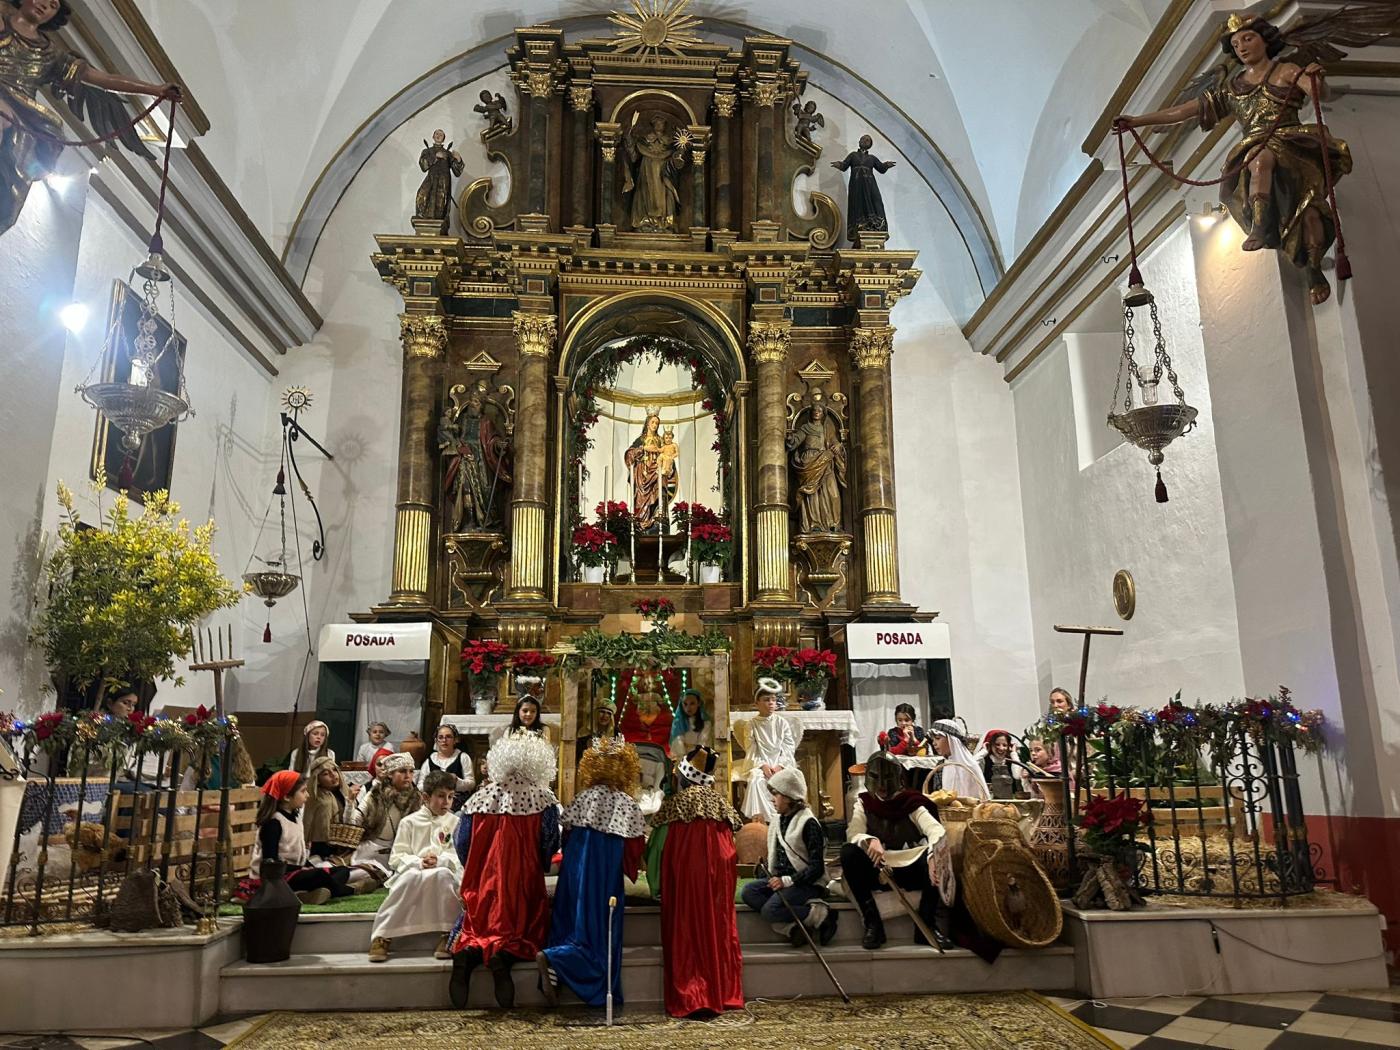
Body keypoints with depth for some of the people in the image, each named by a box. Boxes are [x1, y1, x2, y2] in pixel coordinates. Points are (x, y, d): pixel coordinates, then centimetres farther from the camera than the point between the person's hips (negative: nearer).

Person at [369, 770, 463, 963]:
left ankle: (447, 935, -26)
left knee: (443, 874, -36)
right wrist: (418, 862, -16)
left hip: (443, 872, 0)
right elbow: (396, 858, 2)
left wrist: (440, 861, -19)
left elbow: (458, 856, 1)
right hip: (413, 872, 0)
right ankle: (382, 937, -28)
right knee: (410, 876, -36)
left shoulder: (454, 822, 10)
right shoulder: (409, 822, 9)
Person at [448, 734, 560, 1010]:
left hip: (483, 884, 2)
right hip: (525, 884, -2)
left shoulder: (480, 798, -1)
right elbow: (550, 846, -5)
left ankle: (467, 950, -17)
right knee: (526, 933, 13)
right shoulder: (543, 800, -7)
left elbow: (461, 844, 5)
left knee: (477, 928, 20)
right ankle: (503, 956, -22)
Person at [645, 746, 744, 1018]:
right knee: (718, 928, 11)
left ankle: (689, 999, 3)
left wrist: (657, 886, 10)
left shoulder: (675, 805, -3)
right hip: (718, 875, 4)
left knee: (686, 932, 3)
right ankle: (722, 994, 15)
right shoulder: (722, 804, 7)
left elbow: (658, 850, 0)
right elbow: (730, 849, 12)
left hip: (685, 876, -3)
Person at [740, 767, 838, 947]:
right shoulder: (778, 823, 13)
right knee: (749, 891, -15)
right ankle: (790, 927, -22)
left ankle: (820, 915, -15)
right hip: (781, 880, 8)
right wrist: (766, 876, 1)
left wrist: (787, 881, -23)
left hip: (808, 884, -8)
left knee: (770, 909, -28)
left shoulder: (808, 823, -12)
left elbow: (817, 868, -16)